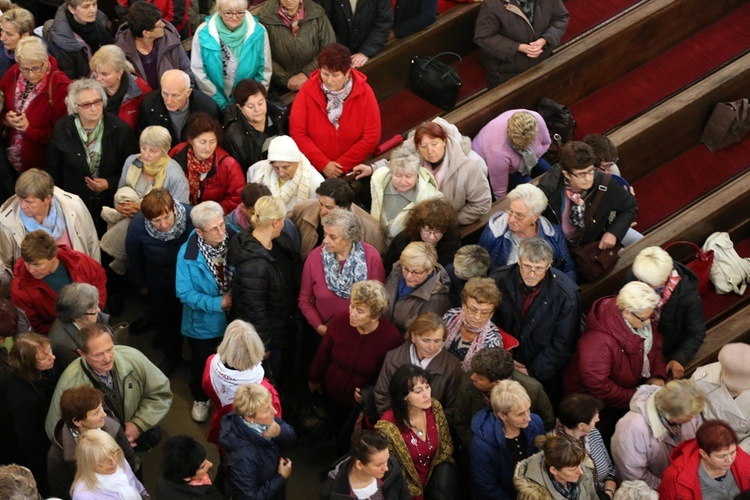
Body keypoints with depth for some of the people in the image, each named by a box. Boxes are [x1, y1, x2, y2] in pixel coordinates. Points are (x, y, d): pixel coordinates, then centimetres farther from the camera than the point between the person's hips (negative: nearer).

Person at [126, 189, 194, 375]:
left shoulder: (192, 217, -36)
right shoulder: (137, 225, -30)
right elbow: (134, 257, -9)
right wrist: (141, 283, 5)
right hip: (160, 284, 1)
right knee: (166, 319, 23)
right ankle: (172, 356, 50)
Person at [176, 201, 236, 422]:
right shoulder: (188, 253, -25)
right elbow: (184, 292, -21)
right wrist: (217, 303, -26)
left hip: (234, 317, 1)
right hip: (204, 321, -1)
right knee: (201, 363, 23)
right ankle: (200, 398, 50)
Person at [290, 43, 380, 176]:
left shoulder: (364, 92, -5)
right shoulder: (307, 91, -5)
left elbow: (371, 137, -3)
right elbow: (297, 133, -3)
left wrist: (342, 166, -7)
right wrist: (323, 164, -9)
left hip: (352, 170, 1)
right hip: (314, 169, -1)